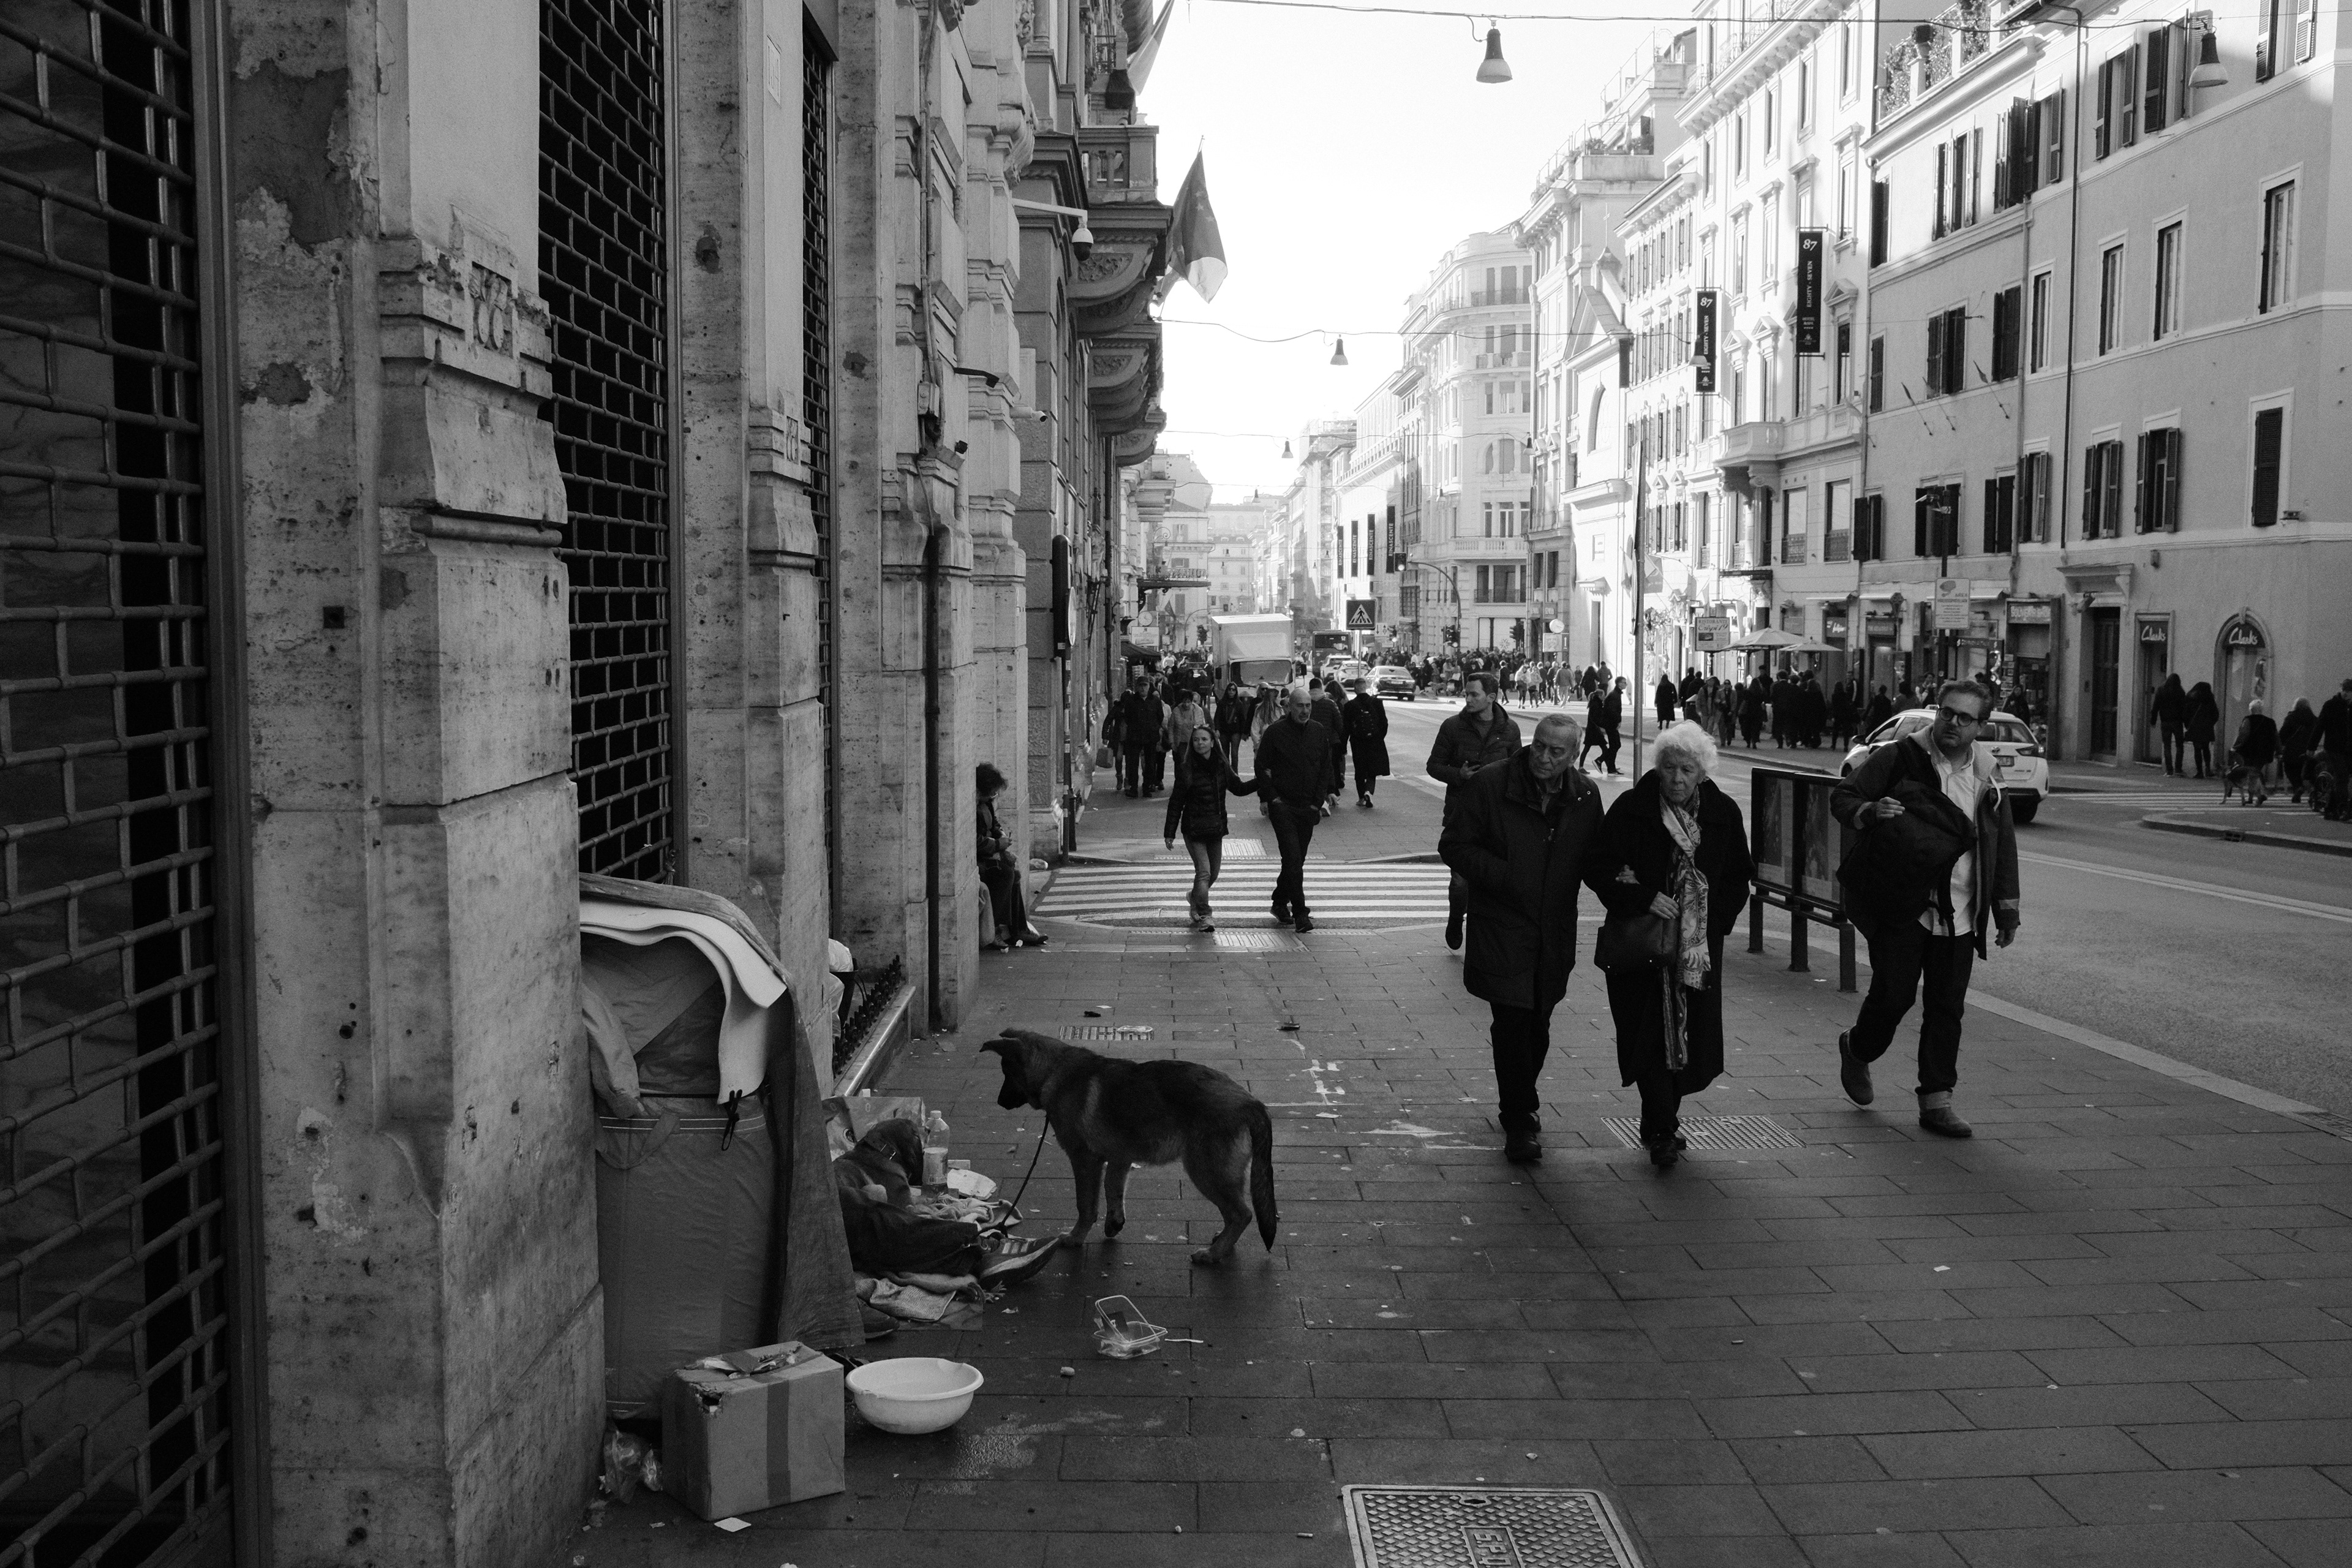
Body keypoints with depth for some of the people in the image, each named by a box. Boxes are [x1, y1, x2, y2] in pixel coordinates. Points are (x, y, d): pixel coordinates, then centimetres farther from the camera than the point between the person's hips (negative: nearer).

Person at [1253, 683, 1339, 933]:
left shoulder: (1320, 733, 7)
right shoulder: (1275, 733, -6)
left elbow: (1326, 768, 13)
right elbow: (1262, 768, -1)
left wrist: (1324, 796, 2)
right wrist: (1270, 797, -9)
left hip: (1308, 808, 5)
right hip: (1283, 806, -5)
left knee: (1297, 860, 12)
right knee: (1292, 858, -12)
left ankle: (1280, 902, 30)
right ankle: (1300, 914, -12)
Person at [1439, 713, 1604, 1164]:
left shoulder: (1586, 797, 2)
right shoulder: (1489, 784, -11)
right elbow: (1454, 845, -9)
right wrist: (1505, 877, -18)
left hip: (1554, 936, 4)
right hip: (1501, 929, -4)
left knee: (1537, 1027, 14)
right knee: (1513, 1025, -8)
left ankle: (1518, 1105, 35)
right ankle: (1519, 1121, 4)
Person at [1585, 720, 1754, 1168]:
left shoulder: (1724, 814, 4)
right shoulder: (1631, 809, -5)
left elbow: (1739, 878, 12)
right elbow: (1598, 868, -7)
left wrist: (1713, 921, -3)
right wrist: (1645, 899, -19)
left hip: (1700, 946, 3)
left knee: (1694, 1035, 4)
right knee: (1651, 1032, -9)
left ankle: (1660, 1120, 24)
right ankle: (1662, 1131, -4)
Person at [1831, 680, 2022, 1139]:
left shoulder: (1985, 774, 11)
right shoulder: (1900, 758, -4)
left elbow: (2004, 846, 18)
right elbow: (1842, 796, -3)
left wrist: (2007, 912, 15)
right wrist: (1870, 812, -26)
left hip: (1959, 915, 4)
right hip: (1902, 907, -4)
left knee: (1947, 1010, 4)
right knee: (1893, 996, -2)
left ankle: (1937, 1099, 12)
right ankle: (1857, 1050, 29)